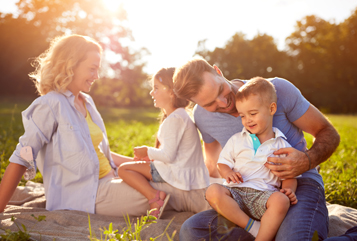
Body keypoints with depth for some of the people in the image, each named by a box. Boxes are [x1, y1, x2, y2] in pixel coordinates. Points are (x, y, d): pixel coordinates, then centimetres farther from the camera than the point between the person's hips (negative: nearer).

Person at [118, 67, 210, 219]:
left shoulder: (174, 119, -18)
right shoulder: (180, 115, 15)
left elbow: (168, 155, -22)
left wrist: (148, 151, -5)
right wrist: (150, 155, 12)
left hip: (180, 175, -11)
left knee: (124, 169, -11)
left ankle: (155, 197, -22)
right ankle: (156, 196, 14)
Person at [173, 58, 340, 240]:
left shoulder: (277, 89, -10)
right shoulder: (202, 115, 0)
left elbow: (327, 133, -2)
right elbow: (212, 164, 19)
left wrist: (308, 161, -24)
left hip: (299, 184, -4)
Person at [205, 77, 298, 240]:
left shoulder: (282, 145, 12)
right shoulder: (236, 140, 18)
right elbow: (222, 163, 18)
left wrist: (289, 190, -11)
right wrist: (227, 173, -6)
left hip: (264, 193, -2)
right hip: (236, 191, 2)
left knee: (281, 201, -35)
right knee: (213, 191, -29)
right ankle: (252, 227, -24)